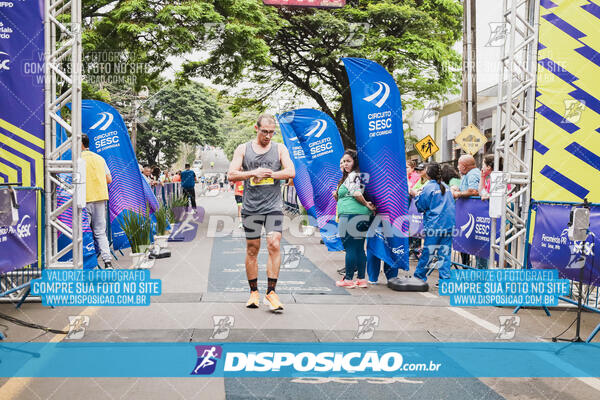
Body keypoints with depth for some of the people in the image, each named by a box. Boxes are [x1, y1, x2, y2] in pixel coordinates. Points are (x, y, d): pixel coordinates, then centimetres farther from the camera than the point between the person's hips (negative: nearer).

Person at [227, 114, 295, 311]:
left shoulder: (280, 149, 8)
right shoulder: (243, 149, 7)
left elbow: (291, 172, -5)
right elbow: (231, 175, -2)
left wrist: (267, 174, -11)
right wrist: (254, 173, -14)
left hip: (274, 205, 0)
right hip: (251, 206, 1)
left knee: (274, 245, -12)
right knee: (252, 249, 5)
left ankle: (271, 292, -5)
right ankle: (253, 292, 16)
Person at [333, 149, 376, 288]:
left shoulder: (352, 176, -7)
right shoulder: (358, 175, 22)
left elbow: (357, 194, -20)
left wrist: (366, 204, -8)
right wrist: (337, 196, 16)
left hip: (350, 215, -10)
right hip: (363, 216, 10)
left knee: (350, 248, -4)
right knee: (360, 248, 10)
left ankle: (348, 279, 0)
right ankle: (361, 279, 13)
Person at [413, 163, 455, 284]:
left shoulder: (428, 187, -6)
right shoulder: (446, 187, 12)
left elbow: (421, 207, -3)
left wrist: (417, 196, 12)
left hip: (434, 225, -5)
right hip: (449, 224, 5)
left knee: (428, 251, 2)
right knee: (445, 252, 6)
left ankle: (419, 276, 12)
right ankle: (445, 277, 5)